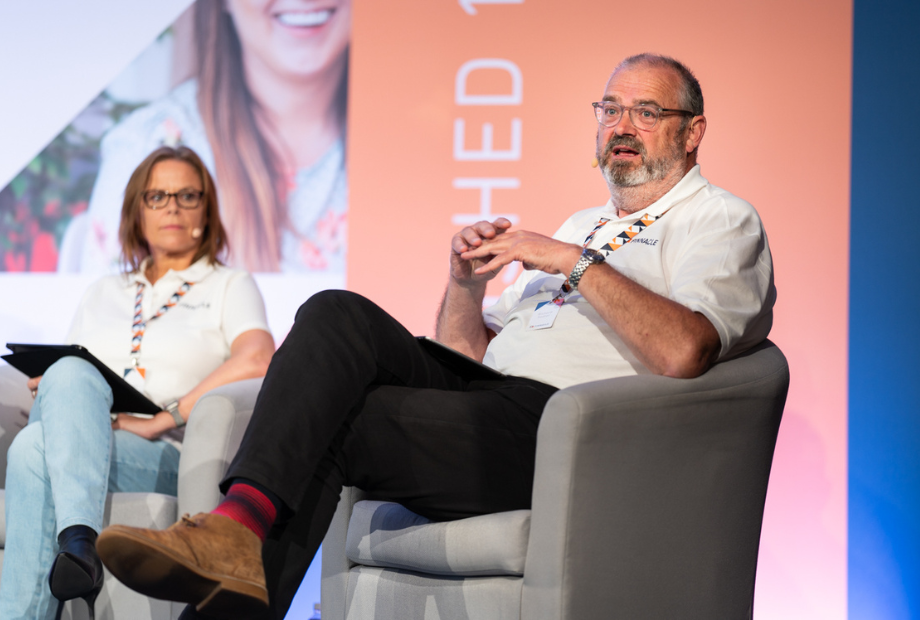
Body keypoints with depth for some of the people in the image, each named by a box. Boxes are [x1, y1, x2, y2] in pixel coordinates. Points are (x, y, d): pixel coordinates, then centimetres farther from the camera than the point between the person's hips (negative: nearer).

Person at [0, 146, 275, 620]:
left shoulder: (229, 287, 13)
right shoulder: (102, 295, 29)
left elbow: (256, 360, -7)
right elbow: (64, 374, 25)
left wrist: (164, 419, -15)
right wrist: (49, 388, -1)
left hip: (167, 460, -4)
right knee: (69, 374, -32)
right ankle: (80, 542, -48)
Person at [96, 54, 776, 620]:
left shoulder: (723, 220, 7)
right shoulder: (583, 223, 31)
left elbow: (683, 353, -16)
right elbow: (468, 353, 26)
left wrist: (576, 262, -12)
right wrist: (466, 282, 6)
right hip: (484, 396, 7)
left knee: (330, 426, -20)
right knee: (338, 314, -18)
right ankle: (241, 526, -33)